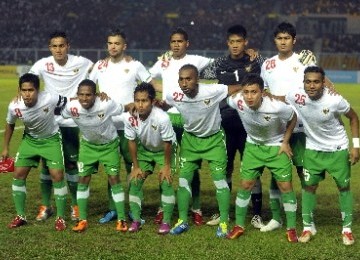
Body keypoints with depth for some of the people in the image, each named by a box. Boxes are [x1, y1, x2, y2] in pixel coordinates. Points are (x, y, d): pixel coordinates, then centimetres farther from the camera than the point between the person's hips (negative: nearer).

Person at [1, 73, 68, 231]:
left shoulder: (50, 99, -34)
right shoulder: (14, 107, -24)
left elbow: (68, 102, -11)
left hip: (51, 139, -3)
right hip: (30, 139, 3)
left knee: (57, 175, -11)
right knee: (19, 174, -1)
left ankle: (60, 218, 4)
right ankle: (20, 216, 15)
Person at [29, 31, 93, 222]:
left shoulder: (81, 63, -7)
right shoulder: (43, 64, -7)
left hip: (71, 121, -1)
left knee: (71, 164, 4)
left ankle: (75, 205, 17)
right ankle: (45, 206, 17)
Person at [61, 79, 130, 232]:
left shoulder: (106, 105, -32)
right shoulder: (72, 107, -26)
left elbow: (125, 109, -17)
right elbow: (60, 116, -4)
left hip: (109, 145, -2)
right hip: (88, 145, 2)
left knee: (114, 178, -4)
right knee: (83, 179, 0)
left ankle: (121, 220, 5)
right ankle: (83, 220, 10)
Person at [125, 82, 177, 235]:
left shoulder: (162, 118, -38)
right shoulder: (131, 118, -27)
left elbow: (167, 143, -24)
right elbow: (132, 142, -12)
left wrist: (166, 165, -15)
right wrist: (136, 166, -6)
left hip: (164, 151, -3)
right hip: (144, 149, 3)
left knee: (166, 182, -12)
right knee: (135, 181, -2)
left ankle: (166, 222, 0)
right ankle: (136, 220, 9)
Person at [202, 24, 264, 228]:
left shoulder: (255, 62, 3)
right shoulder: (220, 63, 8)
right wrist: (243, 73, -12)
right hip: (226, 123, 2)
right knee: (224, 167, 11)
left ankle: (257, 214, 8)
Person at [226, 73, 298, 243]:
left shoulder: (276, 107, -34)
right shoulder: (237, 102, -27)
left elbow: (293, 118, -12)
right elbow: (228, 97, 0)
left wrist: (285, 142, -7)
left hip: (276, 146, -2)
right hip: (253, 145, 3)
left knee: (285, 186, -2)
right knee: (245, 184, 2)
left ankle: (291, 228, 11)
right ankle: (239, 226, 17)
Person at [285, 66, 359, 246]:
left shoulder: (335, 100, -26)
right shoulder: (295, 97, -23)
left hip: (338, 149, -2)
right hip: (313, 148, 2)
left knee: (343, 186, 5)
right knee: (309, 186, 3)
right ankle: (308, 227, 16)